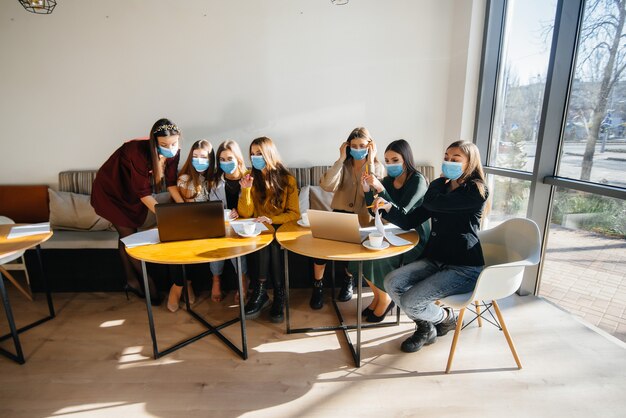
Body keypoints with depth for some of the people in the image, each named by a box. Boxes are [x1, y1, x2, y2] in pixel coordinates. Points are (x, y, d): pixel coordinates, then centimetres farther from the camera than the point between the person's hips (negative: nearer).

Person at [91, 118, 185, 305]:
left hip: (132, 193, 6)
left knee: (128, 234, 13)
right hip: (111, 191, -5)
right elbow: (143, 192, -35)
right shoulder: (139, 151, -36)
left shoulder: (173, 153, -19)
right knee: (129, 235, -4)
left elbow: (171, 183, -13)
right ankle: (147, 281, 8)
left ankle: (131, 281, 24)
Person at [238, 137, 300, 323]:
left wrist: (272, 220, -18)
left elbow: (294, 213, -3)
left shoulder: (287, 179, 1)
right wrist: (246, 189, -16)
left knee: (270, 241, -34)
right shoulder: (250, 179, 6)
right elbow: (245, 214, -3)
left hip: (281, 227, -1)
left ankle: (261, 291, -21)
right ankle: (278, 294, -26)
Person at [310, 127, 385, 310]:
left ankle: (349, 279, 7)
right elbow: (327, 186, -14)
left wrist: (370, 162, -15)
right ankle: (318, 285, -4)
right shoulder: (344, 165, 6)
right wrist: (341, 159, -11)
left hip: (363, 218, -1)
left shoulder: (377, 167, 3)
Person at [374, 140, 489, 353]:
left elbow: (432, 203, -23)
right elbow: (410, 222, 6)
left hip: (465, 268, -7)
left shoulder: (477, 191, -11)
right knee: (392, 283, -13)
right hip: (436, 260, 7)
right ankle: (425, 327, 12)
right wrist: (388, 208, -12)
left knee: (410, 301, -20)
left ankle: (446, 318, 16)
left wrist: (438, 182, -2)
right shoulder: (441, 188, 11)